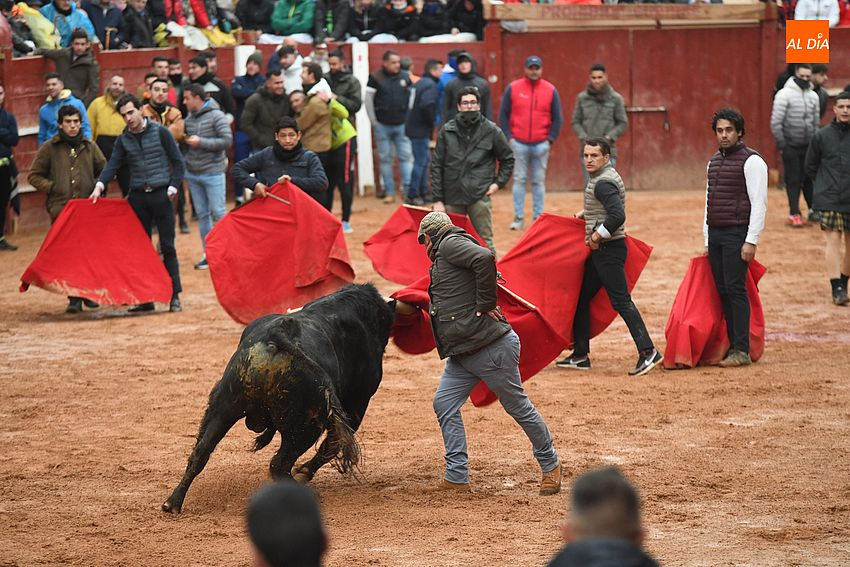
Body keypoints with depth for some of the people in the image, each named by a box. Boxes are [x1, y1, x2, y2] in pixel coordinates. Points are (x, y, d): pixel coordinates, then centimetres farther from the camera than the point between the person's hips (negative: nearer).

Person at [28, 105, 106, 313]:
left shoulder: (90, 147, 12)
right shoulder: (49, 148, 5)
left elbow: (104, 171, 22)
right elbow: (33, 176, 9)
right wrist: (52, 188, -5)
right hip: (60, 208, -2)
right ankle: (74, 298, -6)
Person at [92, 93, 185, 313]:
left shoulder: (160, 132, -2)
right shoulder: (123, 140, 7)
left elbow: (178, 162, 0)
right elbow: (113, 164, -2)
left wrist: (172, 187, -9)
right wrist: (100, 185, -18)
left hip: (161, 195, -4)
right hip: (138, 197, 4)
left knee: (167, 247, -2)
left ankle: (174, 296, 3)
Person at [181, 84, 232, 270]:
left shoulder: (216, 116, -8)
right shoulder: (189, 118, 11)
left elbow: (227, 140, -16)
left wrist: (201, 142, -17)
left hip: (213, 173, -6)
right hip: (193, 174, 6)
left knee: (219, 213, -6)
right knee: (202, 214, 8)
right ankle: (207, 253, 14)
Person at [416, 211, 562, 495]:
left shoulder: (450, 243, -9)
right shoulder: (443, 258, 20)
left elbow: (485, 258, -27)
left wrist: (485, 305, -23)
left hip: (493, 348, -10)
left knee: (517, 406, 3)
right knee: (444, 403, 1)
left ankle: (550, 466, 19)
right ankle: (457, 477, 3)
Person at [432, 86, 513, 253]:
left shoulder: (491, 130, 2)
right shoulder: (447, 131, 4)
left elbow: (508, 158, 15)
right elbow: (437, 166, 5)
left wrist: (499, 182, 3)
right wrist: (437, 200, 1)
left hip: (479, 197, -2)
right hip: (452, 197, 2)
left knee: (485, 241, -3)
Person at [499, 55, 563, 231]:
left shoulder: (550, 90, 3)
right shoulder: (513, 88, 1)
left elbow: (557, 118, 6)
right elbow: (503, 115, 4)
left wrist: (550, 139, -2)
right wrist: (509, 137, -3)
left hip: (541, 144, 1)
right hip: (519, 143, 0)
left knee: (539, 182, 5)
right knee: (519, 180, 1)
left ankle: (538, 218, 10)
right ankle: (518, 218, 5)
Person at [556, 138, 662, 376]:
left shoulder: (603, 183, -17)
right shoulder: (604, 177, 14)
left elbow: (618, 215, -30)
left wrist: (598, 235, -18)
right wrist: (587, 214, 20)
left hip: (608, 249, -11)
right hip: (599, 251, 11)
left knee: (620, 301, -13)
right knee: (582, 298, 14)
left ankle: (648, 352, -16)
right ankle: (580, 356, 20)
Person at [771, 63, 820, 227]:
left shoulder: (813, 96, 9)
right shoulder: (785, 94, -8)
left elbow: (816, 121, 15)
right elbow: (776, 121, -11)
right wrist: (781, 143, -13)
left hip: (808, 146, 4)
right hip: (791, 146, -4)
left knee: (809, 178, 6)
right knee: (793, 180, -2)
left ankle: (814, 209, 18)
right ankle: (794, 214, 2)